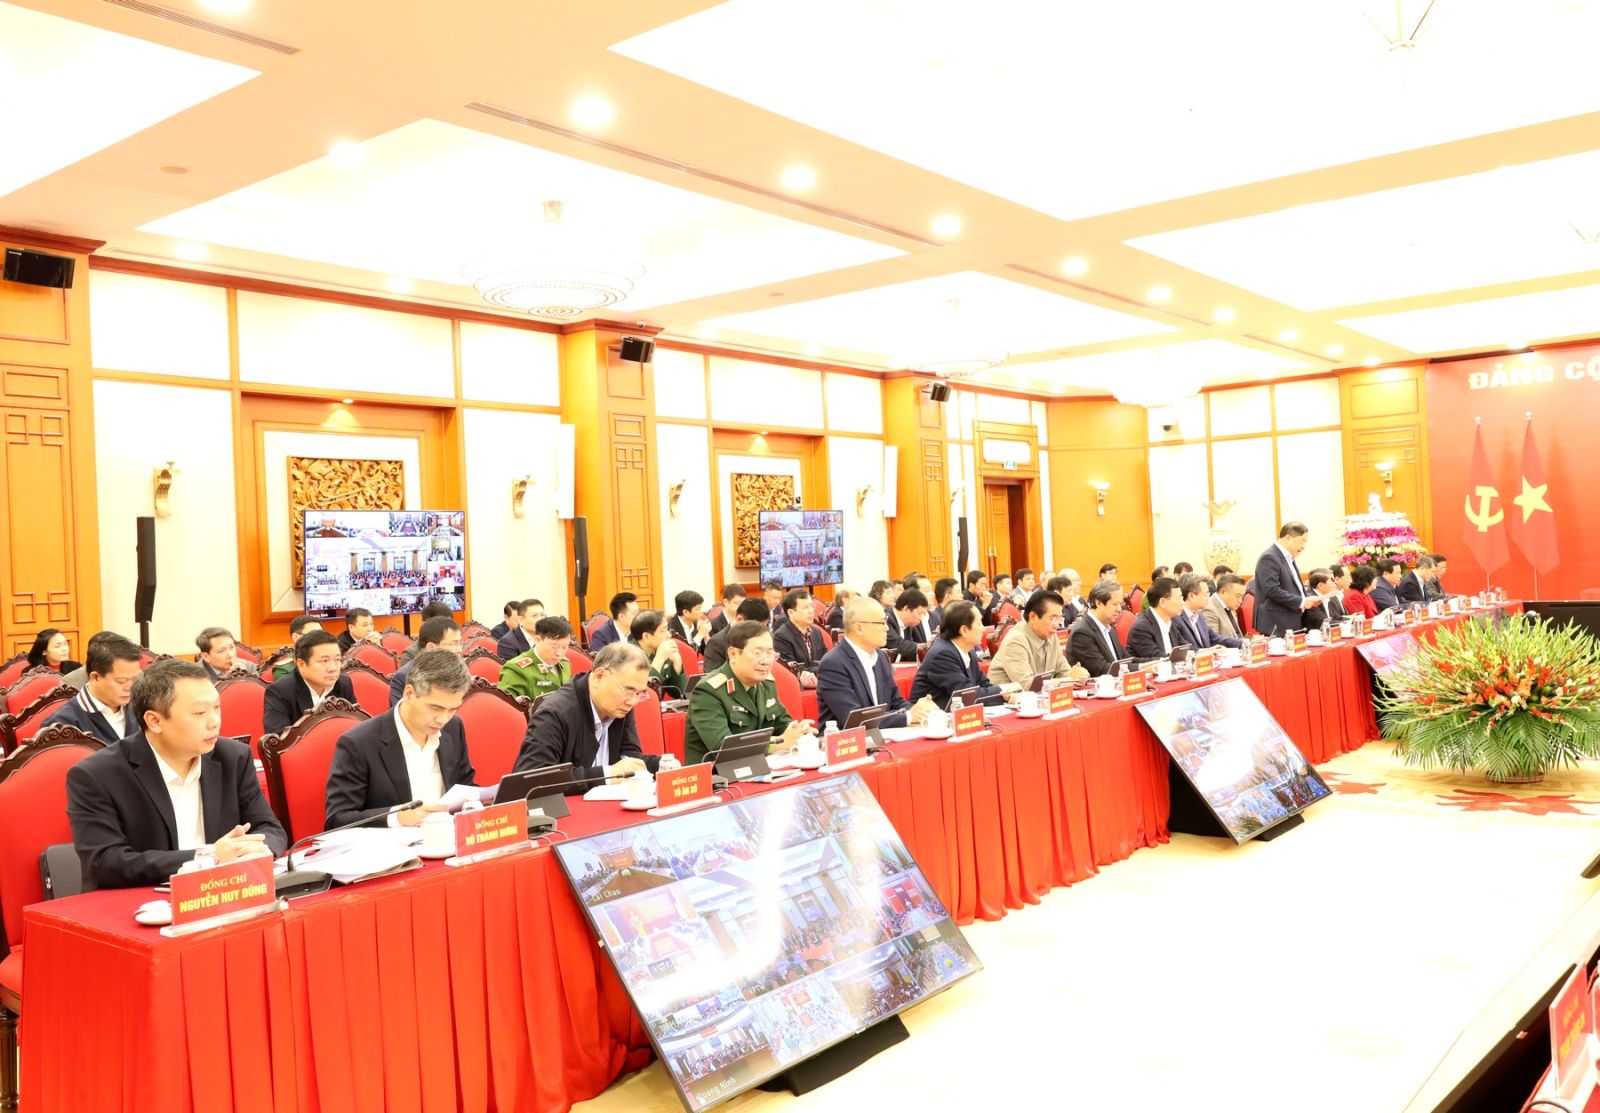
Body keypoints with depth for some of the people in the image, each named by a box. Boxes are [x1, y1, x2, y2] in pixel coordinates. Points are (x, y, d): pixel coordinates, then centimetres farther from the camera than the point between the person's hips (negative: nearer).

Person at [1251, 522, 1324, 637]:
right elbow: (1272, 590, -23)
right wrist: (1302, 602, -18)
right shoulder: (1269, 557, -14)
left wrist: (1309, 598, 7)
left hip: (1293, 624, 10)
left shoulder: (1288, 558, 18)